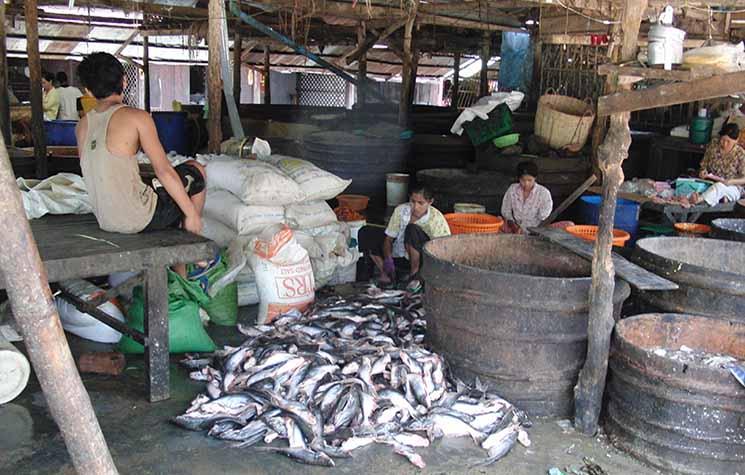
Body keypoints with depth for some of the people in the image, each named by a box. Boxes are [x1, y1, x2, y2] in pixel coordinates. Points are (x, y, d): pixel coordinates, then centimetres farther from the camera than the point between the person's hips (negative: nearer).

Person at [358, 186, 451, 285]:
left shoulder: (436, 218, -20)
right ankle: (385, 272, -11)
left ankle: (415, 272, -18)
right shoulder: (401, 210, -11)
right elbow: (388, 238, -7)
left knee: (412, 229, -34)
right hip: (397, 254, 5)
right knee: (365, 233, -10)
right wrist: (388, 260, -25)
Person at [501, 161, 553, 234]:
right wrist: (511, 223, -12)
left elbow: (543, 218, -9)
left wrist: (523, 228, -19)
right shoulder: (512, 189, 1)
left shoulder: (544, 193, -8)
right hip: (515, 227, 4)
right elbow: (506, 210, 8)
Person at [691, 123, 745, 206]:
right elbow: (704, 164, 11)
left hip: (732, 188, -5)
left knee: (719, 187, -39)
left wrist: (731, 181, -26)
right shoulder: (713, 145, -1)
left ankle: (699, 199, -64)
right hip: (711, 182, 5)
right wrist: (703, 171, -12)